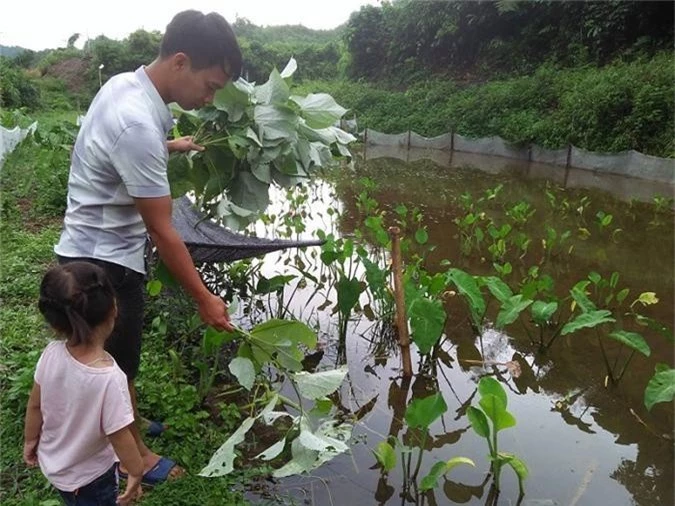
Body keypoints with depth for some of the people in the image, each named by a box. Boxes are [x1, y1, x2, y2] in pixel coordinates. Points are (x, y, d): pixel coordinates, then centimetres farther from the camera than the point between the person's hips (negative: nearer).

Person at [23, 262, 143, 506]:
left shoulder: (52, 354, -23)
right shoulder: (109, 378, -39)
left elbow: (35, 405, -6)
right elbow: (120, 438, -27)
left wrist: (30, 441, 13)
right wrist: (136, 473, -9)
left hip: (53, 461, 5)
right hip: (88, 476, -5)